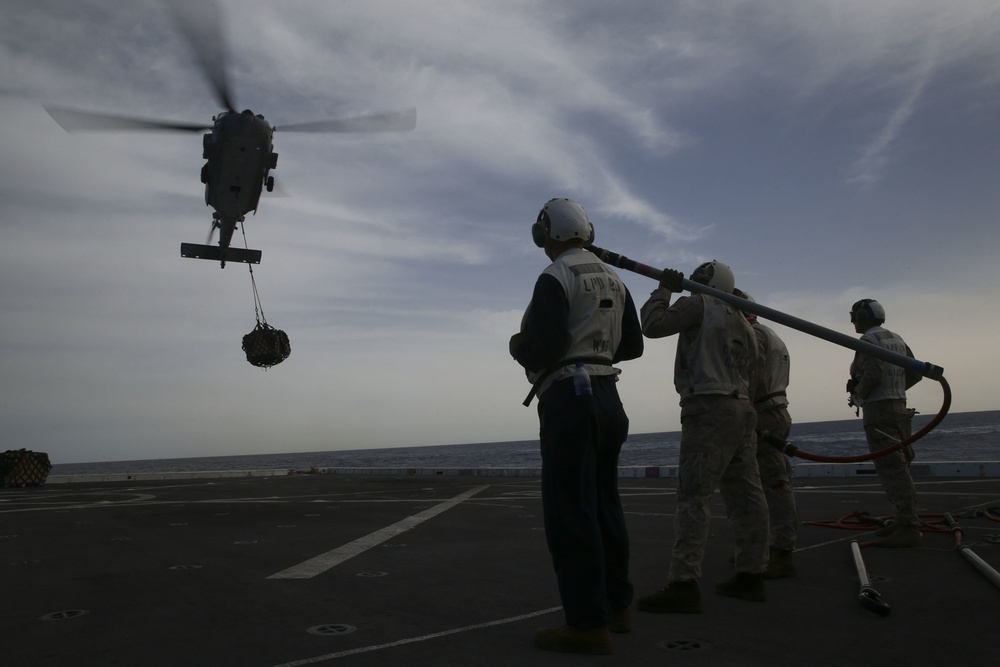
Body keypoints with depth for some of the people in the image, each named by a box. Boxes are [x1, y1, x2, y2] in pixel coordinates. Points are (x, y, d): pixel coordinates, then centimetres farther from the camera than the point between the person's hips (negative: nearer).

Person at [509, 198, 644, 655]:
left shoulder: (555, 278, -10)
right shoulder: (613, 279, 14)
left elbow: (543, 348, -20)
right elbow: (632, 345, 17)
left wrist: (517, 345, 1)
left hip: (570, 398, -9)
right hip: (605, 394, 9)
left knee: (569, 511, -4)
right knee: (603, 503, 16)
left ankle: (588, 624, 0)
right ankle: (616, 606, 26)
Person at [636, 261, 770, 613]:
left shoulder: (700, 304, -2)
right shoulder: (741, 322, 22)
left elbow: (653, 324, -7)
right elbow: (750, 367, 19)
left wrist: (665, 289, 5)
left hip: (710, 409, -9)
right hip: (742, 409, 9)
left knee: (692, 497, -12)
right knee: (745, 496, 10)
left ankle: (684, 584, -15)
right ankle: (751, 575, 16)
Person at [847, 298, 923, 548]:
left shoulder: (868, 340, -11)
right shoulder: (896, 339, 15)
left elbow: (872, 375, -23)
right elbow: (914, 373, 17)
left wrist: (858, 397, -8)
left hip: (878, 411, -9)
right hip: (899, 406, 9)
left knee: (891, 469, -10)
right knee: (898, 466, 15)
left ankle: (908, 528, -12)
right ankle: (906, 519, 21)